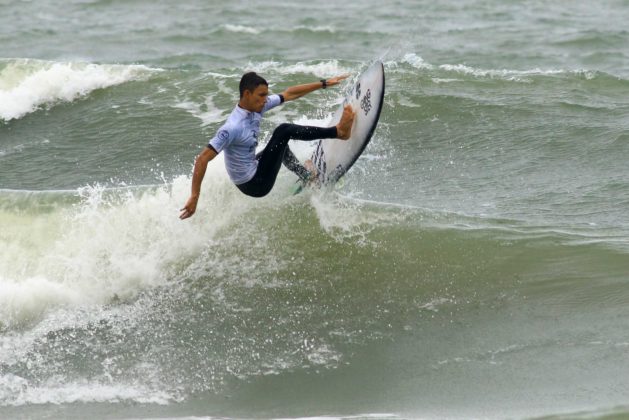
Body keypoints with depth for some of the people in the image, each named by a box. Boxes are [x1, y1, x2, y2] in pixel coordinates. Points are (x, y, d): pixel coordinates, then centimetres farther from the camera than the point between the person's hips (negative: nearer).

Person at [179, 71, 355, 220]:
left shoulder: (256, 107, -6)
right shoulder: (233, 127, -30)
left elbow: (289, 94, 5)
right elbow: (202, 159, -31)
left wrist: (324, 83, 6)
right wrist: (194, 197, -34)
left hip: (253, 168, 9)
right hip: (255, 185, -9)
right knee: (283, 131, -13)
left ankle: (307, 176, 45)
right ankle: (339, 131, -4)